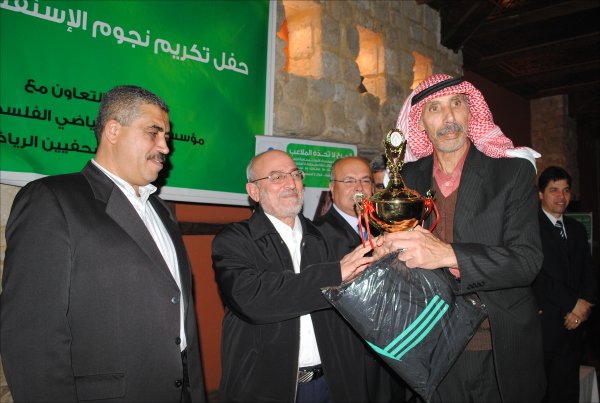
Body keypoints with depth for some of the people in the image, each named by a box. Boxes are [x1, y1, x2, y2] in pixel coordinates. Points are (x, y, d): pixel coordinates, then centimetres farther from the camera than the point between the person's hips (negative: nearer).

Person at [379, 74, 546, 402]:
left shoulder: (513, 171, -8)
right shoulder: (409, 178, 1)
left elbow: (527, 260, -17)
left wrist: (448, 254, -32)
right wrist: (389, 246, -12)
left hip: (503, 354, -2)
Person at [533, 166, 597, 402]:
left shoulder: (577, 229, 17)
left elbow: (589, 273, 12)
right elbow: (537, 274, -14)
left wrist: (585, 303, -6)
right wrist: (573, 304, -10)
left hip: (573, 323, 6)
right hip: (542, 323, -6)